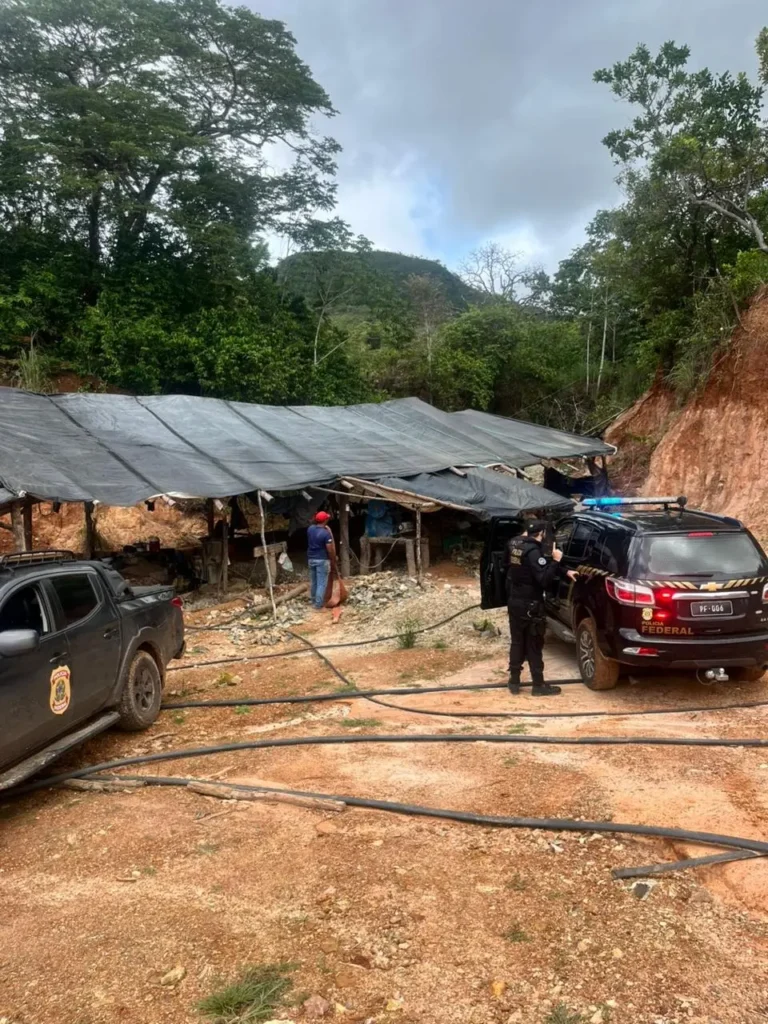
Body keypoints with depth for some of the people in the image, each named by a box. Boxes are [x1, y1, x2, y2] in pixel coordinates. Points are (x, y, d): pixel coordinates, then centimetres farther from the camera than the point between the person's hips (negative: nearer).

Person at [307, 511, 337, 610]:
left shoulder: (310, 529, 0)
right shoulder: (326, 533, -20)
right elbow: (330, 550, -17)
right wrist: (333, 562, -4)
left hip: (311, 558, 7)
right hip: (322, 560, -7)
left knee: (313, 581, 19)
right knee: (321, 583, 1)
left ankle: (313, 600, 32)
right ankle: (319, 604, 3)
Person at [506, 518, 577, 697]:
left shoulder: (514, 544, 5)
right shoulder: (533, 551, -22)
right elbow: (544, 579, -27)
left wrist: (564, 572, 8)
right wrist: (555, 561, -18)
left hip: (514, 601, 8)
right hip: (530, 605, -7)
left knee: (517, 642, 15)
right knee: (534, 646, 3)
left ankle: (514, 682, 21)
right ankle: (539, 685, 12)